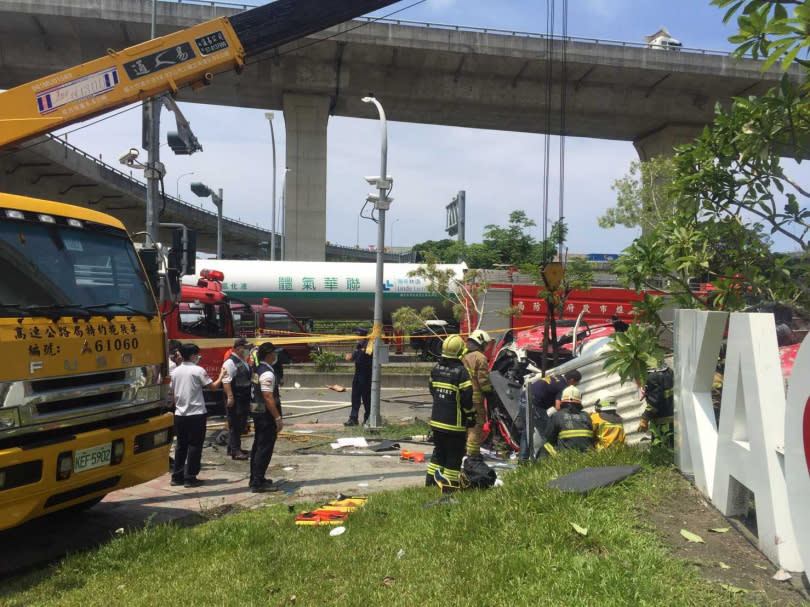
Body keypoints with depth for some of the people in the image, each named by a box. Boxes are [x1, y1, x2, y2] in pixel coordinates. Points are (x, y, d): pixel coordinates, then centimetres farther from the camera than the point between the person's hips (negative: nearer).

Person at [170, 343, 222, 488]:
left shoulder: (175, 372, 7)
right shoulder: (198, 370, -11)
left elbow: (173, 393, 13)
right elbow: (212, 386, -6)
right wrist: (221, 377, 10)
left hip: (179, 414, 6)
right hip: (196, 414, -6)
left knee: (181, 445, 14)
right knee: (195, 446, 2)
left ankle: (177, 476, 18)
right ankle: (190, 478, 3)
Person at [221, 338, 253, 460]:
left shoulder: (243, 360, 14)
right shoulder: (230, 362, -15)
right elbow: (226, 381, -22)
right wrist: (230, 397, -27)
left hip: (244, 398, 9)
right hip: (235, 399, -9)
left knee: (240, 425, 15)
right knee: (235, 425, -3)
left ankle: (233, 448, 26)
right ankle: (235, 451, 2)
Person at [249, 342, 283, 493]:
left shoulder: (257, 369, 8)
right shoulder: (267, 373, -21)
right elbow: (268, 398, -25)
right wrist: (278, 418, -22)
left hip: (256, 412, 10)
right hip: (266, 414, -10)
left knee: (257, 446, 18)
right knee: (265, 448, -2)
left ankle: (254, 479, 28)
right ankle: (258, 483, 3)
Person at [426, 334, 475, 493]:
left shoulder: (436, 369, 5)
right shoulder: (461, 372, -17)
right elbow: (467, 397, -17)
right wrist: (471, 416, -5)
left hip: (436, 420, 7)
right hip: (455, 422, -7)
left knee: (439, 450, 21)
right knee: (454, 454, 5)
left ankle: (431, 480, 25)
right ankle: (449, 485, 9)